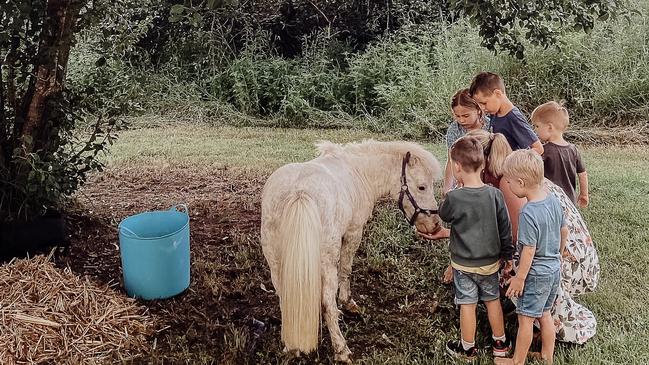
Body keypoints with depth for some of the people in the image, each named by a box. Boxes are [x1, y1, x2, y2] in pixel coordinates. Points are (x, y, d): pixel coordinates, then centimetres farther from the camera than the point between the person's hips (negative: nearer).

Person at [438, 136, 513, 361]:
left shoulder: (454, 198, -22)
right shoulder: (495, 194, -13)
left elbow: (444, 216, 1)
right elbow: (505, 229, -3)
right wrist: (507, 255, 10)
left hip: (463, 263, -3)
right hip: (490, 261, 3)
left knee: (467, 304, 10)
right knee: (493, 300, 20)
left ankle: (468, 348, 25)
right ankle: (500, 343, 34)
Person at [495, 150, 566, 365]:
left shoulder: (528, 213, -28)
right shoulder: (553, 200, -3)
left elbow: (529, 251, -23)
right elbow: (564, 231, 9)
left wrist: (519, 278, -13)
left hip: (536, 274, -8)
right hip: (554, 268, 8)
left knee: (526, 319, 8)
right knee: (545, 314, 23)